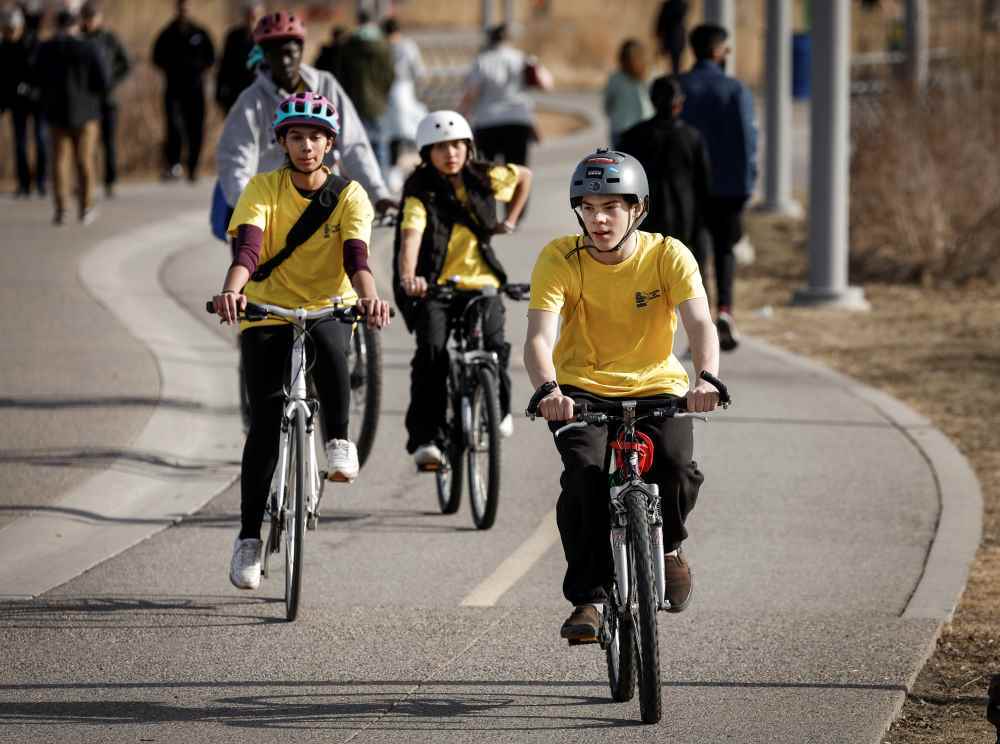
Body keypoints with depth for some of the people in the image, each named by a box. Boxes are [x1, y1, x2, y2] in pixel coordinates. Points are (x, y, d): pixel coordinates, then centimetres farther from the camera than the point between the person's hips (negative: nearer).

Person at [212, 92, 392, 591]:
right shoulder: (263, 189, -6)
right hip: (267, 312, 0)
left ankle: (339, 442, -19)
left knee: (328, 341, -38)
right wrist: (231, 291, -42)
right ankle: (249, 537, 0)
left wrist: (369, 296, -42)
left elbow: (356, 256, -20)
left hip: (328, 306, 0)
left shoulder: (349, 196, -5)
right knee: (265, 423, -10)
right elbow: (246, 245, -22)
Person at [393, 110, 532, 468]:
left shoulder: (483, 178, 0)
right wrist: (408, 277, -48)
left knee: (493, 344, -20)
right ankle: (425, 438, -20)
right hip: (433, 287, -2)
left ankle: (499, 408, 12)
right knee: (431, 351, -25)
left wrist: (510, 220, 15)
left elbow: (525, 176, 21)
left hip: (480, 281, 2)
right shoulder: (420, 192, -12)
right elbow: (410, 238, -30)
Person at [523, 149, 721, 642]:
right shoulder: (560, 259, -13)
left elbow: (699, 324, -25)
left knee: (677, 469, -26)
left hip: (655, 386, 0)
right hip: (581, 389, 0)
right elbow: (539, 337, -24)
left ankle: (668, 545, 9)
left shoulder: (668, 255, -13)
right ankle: (588, 597, -19)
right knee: (586, 472, -29)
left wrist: (707, 378, -46)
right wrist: (548, 390, -45)